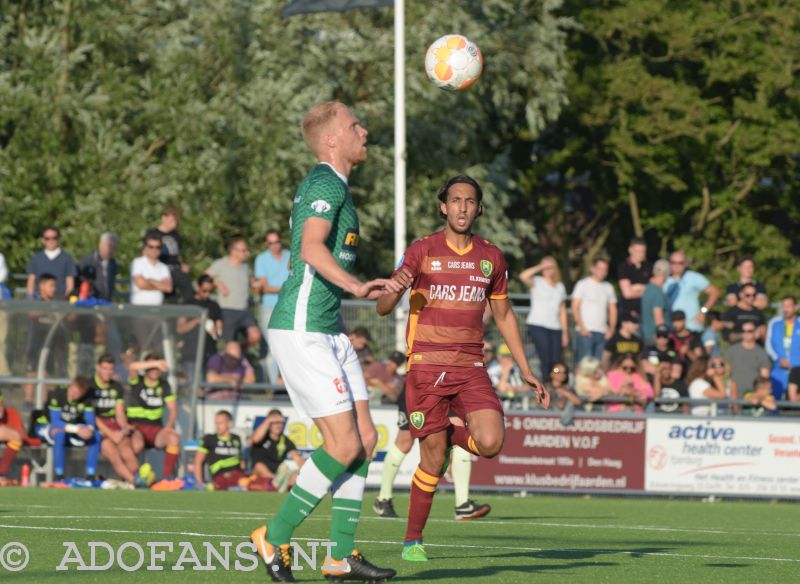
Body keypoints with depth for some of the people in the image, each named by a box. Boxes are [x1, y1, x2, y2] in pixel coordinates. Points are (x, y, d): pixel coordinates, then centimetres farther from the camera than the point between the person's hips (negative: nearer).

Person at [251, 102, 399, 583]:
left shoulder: (332, 184, 19)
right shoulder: (327, 184, -13)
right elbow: (311, 248, -30)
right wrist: (355, 286, -43)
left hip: (328, 331, 10)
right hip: (301, 331, -10)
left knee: (365, 438, 5)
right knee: (345, 445, -12)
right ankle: (275, 538, -1)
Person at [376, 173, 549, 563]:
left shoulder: (491, 257, 11)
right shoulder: (422, 251, 1)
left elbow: (503, 315, 20)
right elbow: (383, 308, -2)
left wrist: (526, 371, 16)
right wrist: (396, 288, -26)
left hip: (471, 367, 3)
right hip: (426, 365, -3)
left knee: (490, 443, -19)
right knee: (432, 458, -6)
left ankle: (450, 433, 16)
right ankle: (413, 541, 12)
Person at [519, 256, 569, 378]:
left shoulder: (560, 287, 19)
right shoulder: (537, 282, 5)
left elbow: (562, 311, 18)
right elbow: (523, 276, -17)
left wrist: (565, 332, 12)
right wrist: (540, 267, -10)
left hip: (555, 327, 4)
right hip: (538, 326, -4)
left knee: (556, 361, -7)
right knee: (546, 360, -15)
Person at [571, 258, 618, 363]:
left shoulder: (608, 287, 16)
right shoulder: (583, 284, 3)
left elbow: (613, 310, 16)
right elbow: (575, 308, -1)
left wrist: (612, 329, 2)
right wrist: (582, 327, -11)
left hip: (603, 333, 4)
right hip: (586, 331, -4)